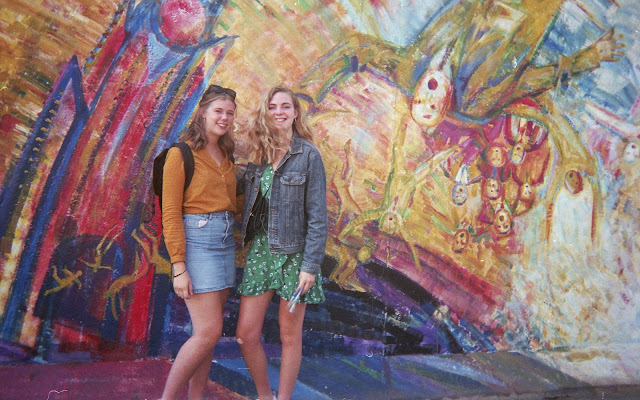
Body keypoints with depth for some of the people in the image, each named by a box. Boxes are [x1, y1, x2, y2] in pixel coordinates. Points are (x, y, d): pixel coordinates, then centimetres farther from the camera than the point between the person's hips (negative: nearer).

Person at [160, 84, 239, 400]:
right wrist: (178, 267, -15)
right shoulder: (181, 154, -7)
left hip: (225, 242, 7)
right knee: (209, 332, -9)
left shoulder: (225, 155, 14)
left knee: (207, 332, 9)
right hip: (196, 241, -7)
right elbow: (170, 213, -11)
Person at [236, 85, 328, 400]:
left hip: (293, 253, -4)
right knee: (245, 335, 5)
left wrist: (311, 265, -13)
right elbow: (248, 206, 13)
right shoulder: (259, 153, 8)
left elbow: (318, 216, -10)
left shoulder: (308, 155, -7)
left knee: (289, 335, 7)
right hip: (260, 251, 5)